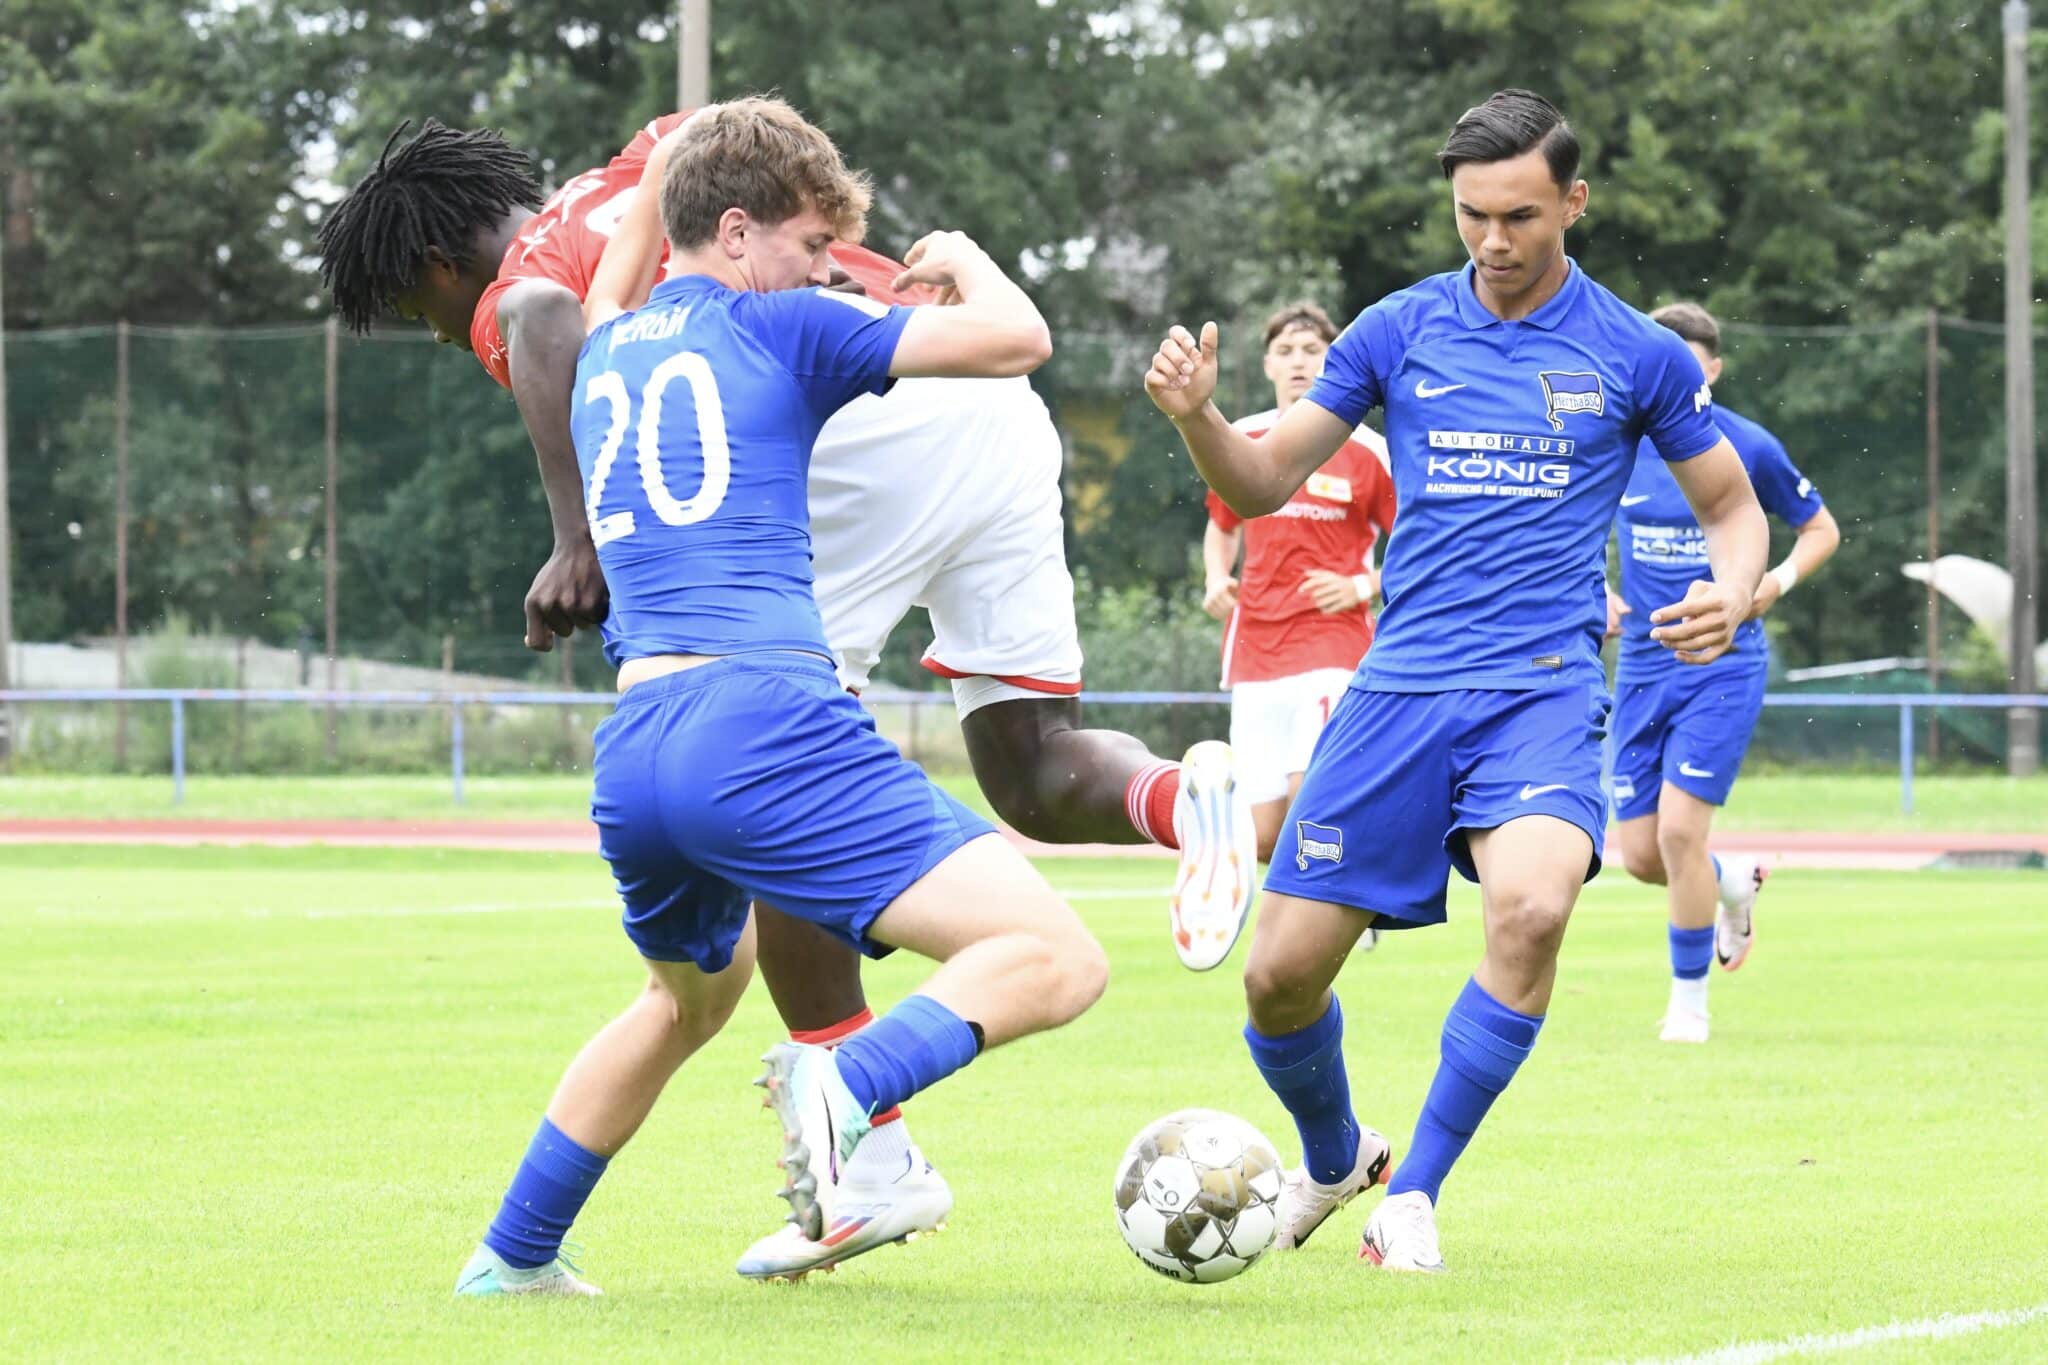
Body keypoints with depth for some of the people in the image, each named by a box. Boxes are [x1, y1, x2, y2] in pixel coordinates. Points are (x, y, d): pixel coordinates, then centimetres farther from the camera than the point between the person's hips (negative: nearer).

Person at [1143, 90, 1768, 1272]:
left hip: (1543, 687, -2)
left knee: (1532, 903, -31)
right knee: (1282, 971, -4)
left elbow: (1737, 510, 14)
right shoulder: (1400, 331, 7)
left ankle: (1416, 1192, -13)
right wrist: (1194, 416, -10)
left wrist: (1731, 596, -8)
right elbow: (1261, 485, 11)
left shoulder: (1638, 355, 3)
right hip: (1399, 687, 2)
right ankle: (1334, 1160, 30)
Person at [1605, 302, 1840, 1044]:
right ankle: (1734, 882, 37)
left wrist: (1779, 580, -10)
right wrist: (1595, 593, 0)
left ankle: (1690, 1001, 1)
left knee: (1680, 825, -15)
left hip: (1724, 667, -4)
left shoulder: (1749, 447, -6)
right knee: (1639, 854, 2)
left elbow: (1821, 529, 8)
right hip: (1643, 667, 4)